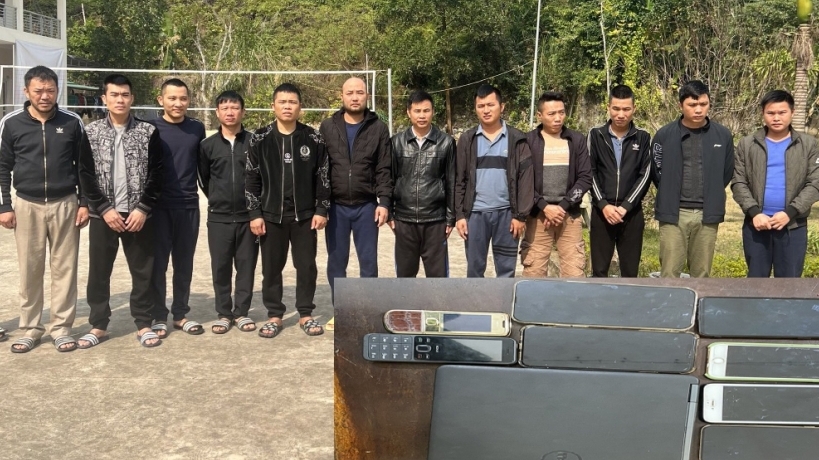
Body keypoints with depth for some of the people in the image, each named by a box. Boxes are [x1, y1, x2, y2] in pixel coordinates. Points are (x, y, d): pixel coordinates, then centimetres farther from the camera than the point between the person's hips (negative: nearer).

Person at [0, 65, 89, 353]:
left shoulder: (72, 122, 0)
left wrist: (84, 203, 1)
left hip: (65, 205, 0)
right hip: (27, 206, 0)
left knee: (64, 268, 4)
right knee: (30, 270, 6)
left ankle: (61, 328, 13)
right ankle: (30, 329, 17)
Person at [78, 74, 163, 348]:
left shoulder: (148, 132, 0)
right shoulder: (91, 132, 2)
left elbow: (157, 174, -2)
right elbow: (85, 175, -1)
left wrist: (143, 209, -11)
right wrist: (104, 209, -10)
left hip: (139, 215, -1)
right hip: (102, 215, 1)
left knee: (143, 271, 6)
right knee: (99, 272, 7)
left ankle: (143, 324, 18)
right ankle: (98, 325, 20)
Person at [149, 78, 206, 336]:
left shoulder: (197, 128, 6)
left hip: (189, 206, 3)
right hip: (159, 206, -2)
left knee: (184, 263, 10)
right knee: (158, 263, 3)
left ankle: (181, 314, 22)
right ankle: (159, 317, 14)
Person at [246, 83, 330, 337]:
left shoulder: (314, 139, 0)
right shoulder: (260, 139, -1)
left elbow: (323, 177, 3)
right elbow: (252, 179, 1)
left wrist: (321, 210, -2)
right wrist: (255, 214, -3)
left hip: (305, 215, 0)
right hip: (271, 216, 0)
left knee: (307, 266, 6)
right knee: (271, 268, 7)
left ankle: (306, 314, 19)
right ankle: (274, 315, 21)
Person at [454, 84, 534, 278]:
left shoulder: (517, 139, 1)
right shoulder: (467, 140, 5)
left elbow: (525, 179, -2)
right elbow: (459, 180, 4)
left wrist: (521, 215, -7)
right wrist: (459, 214, -2)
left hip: (506, 212, -1)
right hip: (475, 213, 1)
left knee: (506, 270, 7)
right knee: (474, 268, 8)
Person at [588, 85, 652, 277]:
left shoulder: (643, 138, 3)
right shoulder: (596, 135, 3)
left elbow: (645, 175, -1)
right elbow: (590, 173, 0)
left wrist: (626, 206, -11)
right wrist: (603, 204, -11)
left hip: (632, 213, 0)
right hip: (601, 211, 0)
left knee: (630, 271, 6)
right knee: (599, 270, 5)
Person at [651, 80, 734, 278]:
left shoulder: (723, 135, 2)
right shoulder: (664, 135, -3)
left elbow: (727, 173, 12)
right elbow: (656, 171, 6)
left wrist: (711, 196, 11)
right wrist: (671, 195, 8)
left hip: (707, 214, 2)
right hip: (673, 213, -1)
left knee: (701, 273, 9)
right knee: (670, 272, 0)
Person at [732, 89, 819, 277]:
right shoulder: (747, 144, 6)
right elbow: (739, 183, 1)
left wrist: (790, 212, -14)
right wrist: (754, 212, -14)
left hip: (794, 225, 0)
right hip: (756, 224, 1)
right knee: (756, 278, 9)